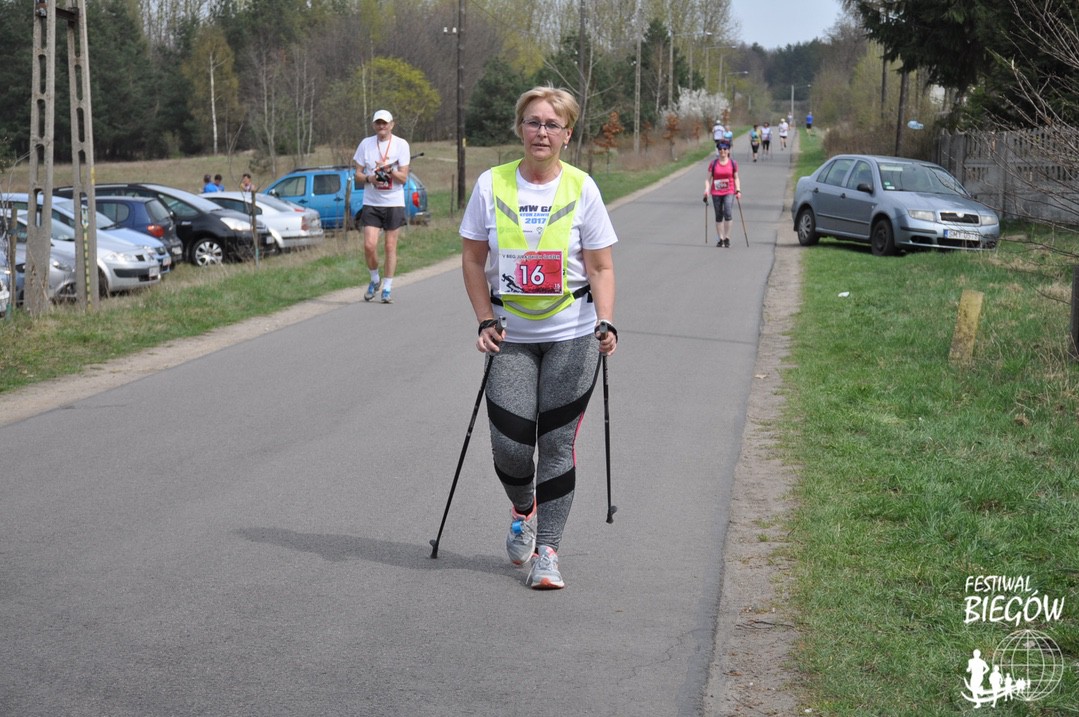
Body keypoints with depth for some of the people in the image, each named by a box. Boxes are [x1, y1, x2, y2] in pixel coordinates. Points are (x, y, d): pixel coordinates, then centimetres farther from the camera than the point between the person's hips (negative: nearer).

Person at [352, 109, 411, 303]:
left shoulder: (401, 145, -1)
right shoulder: (366, 143, 5)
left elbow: (403, 177, -4)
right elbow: (358, 172, 7)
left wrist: (389, 170, -21)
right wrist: (368, 178, -13)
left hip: (394, 203, -1)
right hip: (371, 202, 1)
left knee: (390, 246, 2)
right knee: (369, 245, -8)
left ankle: (387, 288, 12)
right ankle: (375, 279, 16)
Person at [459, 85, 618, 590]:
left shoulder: (581, 188, -3)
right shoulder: (492, 185, -1)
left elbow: (601, 268, -1)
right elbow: (473, 259, 5)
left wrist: (606, 324, -15)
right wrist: (486, 321, -4)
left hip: (572, 336, -1)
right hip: (512, 336, 1)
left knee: (557, 443, -1)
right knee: (508, 445, -4)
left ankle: (547, 550, 9)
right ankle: (522, 510, 29)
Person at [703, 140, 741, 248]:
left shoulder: (733, 163, 2)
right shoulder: (713, 163, 1)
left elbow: (736, 178, 9)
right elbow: (709, 178, 3)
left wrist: (738, 190, -2)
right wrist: (707, 189, -11)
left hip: (729, 192, -1)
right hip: (716, 193, 1)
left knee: (728, 213, -18)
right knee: (718, 216, 7)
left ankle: (727, 237, -6)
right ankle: (720, 239, 17)